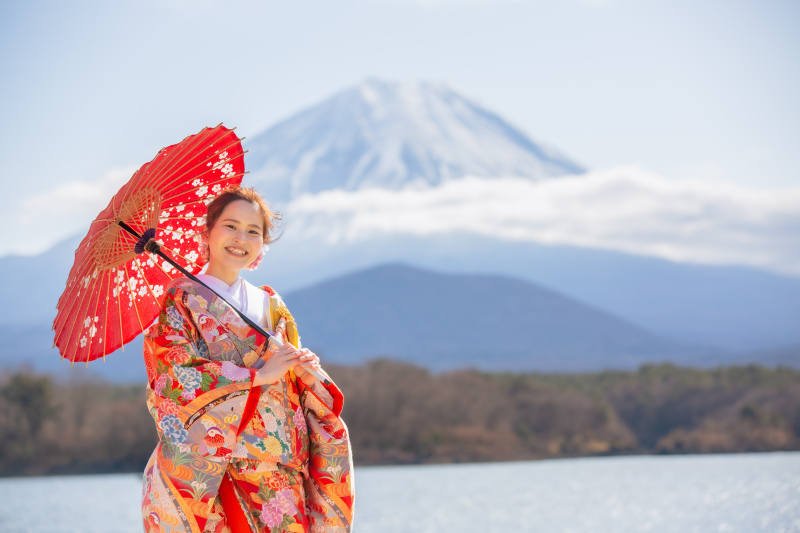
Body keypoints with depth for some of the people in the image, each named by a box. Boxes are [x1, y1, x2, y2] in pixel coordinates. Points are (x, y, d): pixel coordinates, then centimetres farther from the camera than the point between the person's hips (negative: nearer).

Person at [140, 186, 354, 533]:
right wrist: (258, 375, -12)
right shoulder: (183, 300, 4)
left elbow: (298, 381, 15)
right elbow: (173, 377, -11)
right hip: (206, 467, -4)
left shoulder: (271, 306, 18)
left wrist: (308, 370, -9)